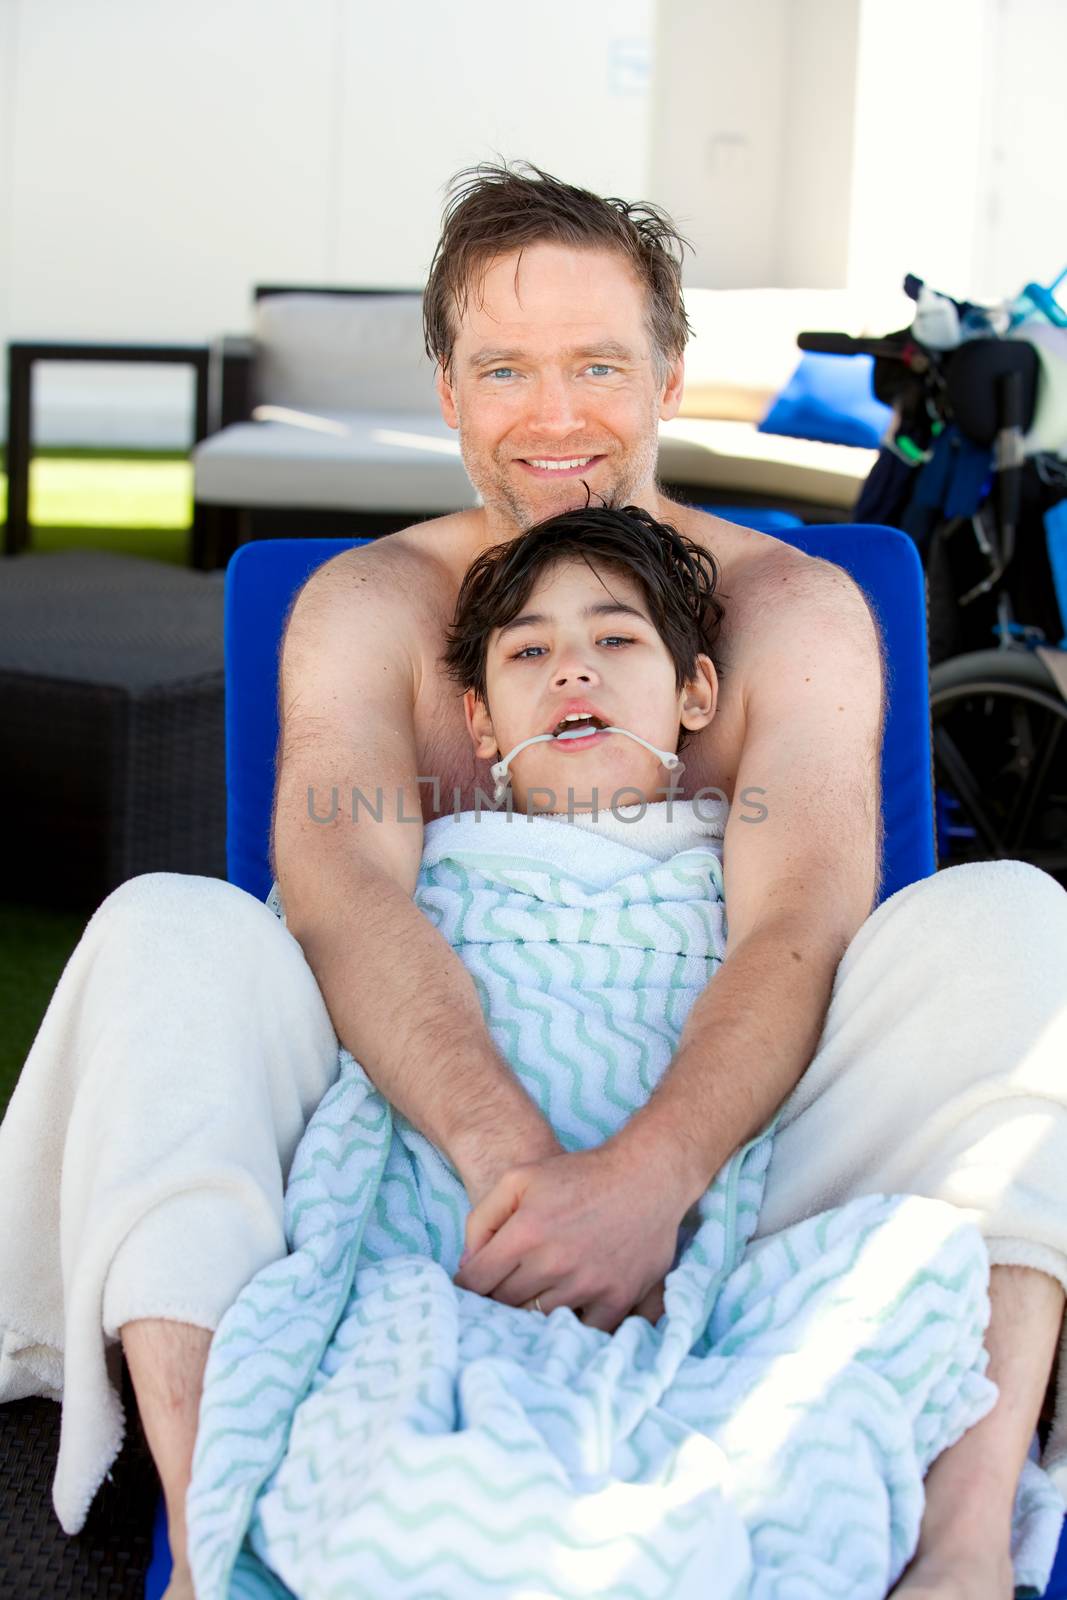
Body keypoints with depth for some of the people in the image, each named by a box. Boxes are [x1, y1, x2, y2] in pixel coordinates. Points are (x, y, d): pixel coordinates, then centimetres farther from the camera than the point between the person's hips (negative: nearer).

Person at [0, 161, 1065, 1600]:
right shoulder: (367, 604, 4)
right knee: (164, 932, -21)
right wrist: (510, 1157, -34)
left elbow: (801, 927, -15)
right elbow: (346, 898, -14)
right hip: (426, 1147, 1)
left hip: (719, 1146, 0)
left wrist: (647, 1177, -35)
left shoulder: (794, 606, 2)